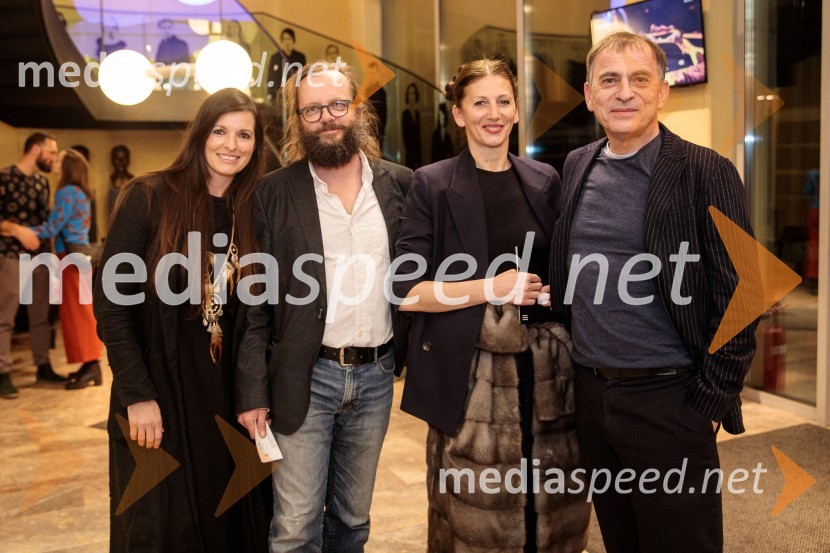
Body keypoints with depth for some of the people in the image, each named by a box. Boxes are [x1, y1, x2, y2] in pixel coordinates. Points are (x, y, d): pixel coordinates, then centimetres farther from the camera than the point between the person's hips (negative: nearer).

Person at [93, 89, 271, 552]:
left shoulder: (253, 210, 4)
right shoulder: (149, 197, -8)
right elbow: (110, 301, -10)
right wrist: (137, 395, -14)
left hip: (230, 396, 4)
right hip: (158, 393, -3)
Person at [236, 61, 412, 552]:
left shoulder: (401, 184, 3)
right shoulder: (275, 192, -3)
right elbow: (256, 300, -3)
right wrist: (253, 392, -6)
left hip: (376, 373, 3)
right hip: (304, 377, -2)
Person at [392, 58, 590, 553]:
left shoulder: (545, 180, 11)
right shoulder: (432, 185, -2)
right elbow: (404, 290, -7)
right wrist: (490, 289, -13)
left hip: (548, 370, 4)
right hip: (471, 375, -3)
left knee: (555, 513, 9)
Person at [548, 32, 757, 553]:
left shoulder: (706, 172, -9)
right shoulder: (577, 166, 7)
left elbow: (737, 298, -9)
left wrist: (713, 399, -10)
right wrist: (570, 365, 11)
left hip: (668, 399, -5)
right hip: (591, 393, 5)